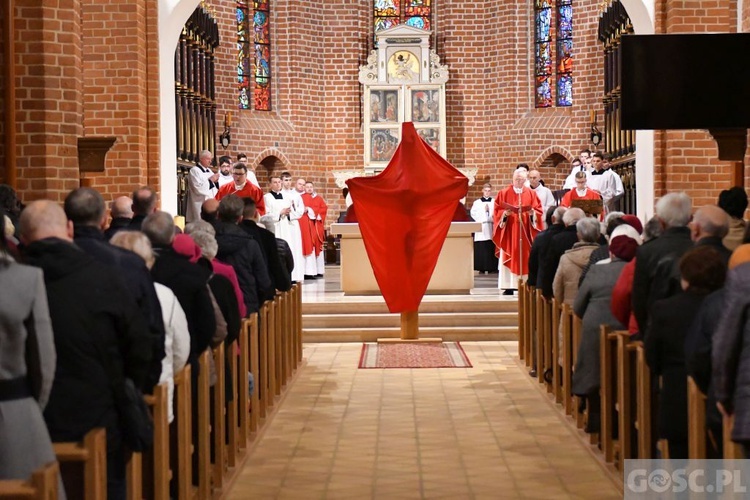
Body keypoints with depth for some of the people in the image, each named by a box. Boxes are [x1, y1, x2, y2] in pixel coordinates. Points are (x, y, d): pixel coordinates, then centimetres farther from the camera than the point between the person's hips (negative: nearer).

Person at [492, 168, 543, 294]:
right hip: (509, 232, -1)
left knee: (526, 259, -1)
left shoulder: (531, 193, 8)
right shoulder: (504, 193, 5)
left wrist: (532, 213, -16)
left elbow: (538, 211, 4)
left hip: (526, 232, 1)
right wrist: (505, 214, -18)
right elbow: (497, 211, 1)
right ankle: (509, 287, -1)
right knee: (509, 259, -3)